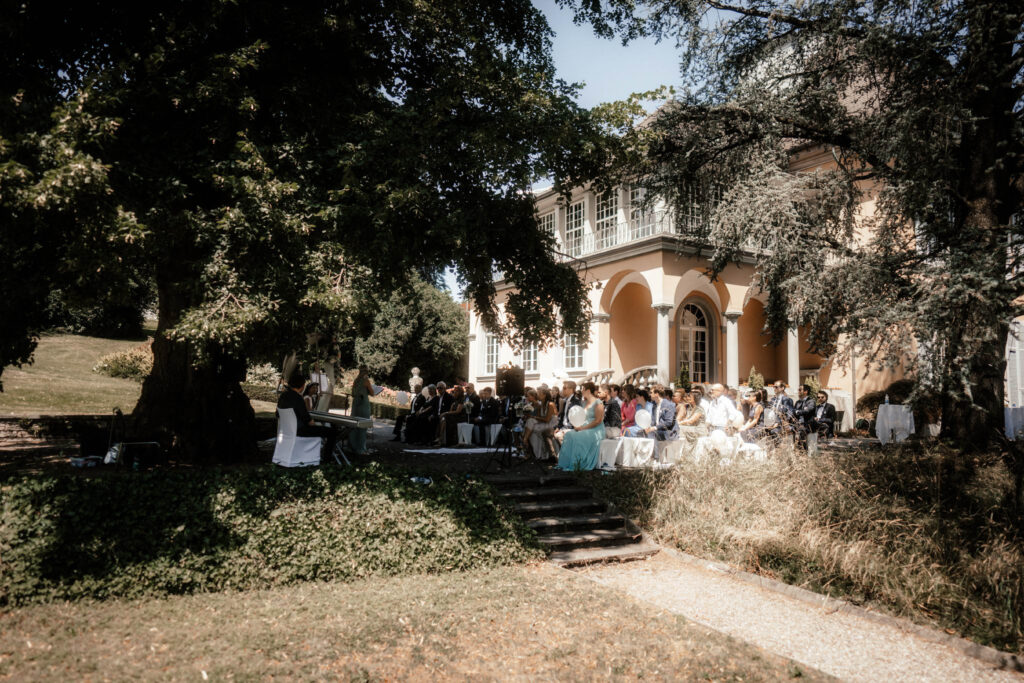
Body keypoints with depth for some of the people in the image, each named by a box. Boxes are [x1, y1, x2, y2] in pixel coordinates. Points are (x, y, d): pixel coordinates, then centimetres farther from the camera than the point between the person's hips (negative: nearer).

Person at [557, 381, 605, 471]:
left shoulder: (598, 403, -9)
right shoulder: (585, 402, 16)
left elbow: (598, 421, -17)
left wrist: (583, 428, -19)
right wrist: (578, 426, -3)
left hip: (596, 430, -8)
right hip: (584, 428, 8)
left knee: (577, 437, -30)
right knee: (568, 435, -16)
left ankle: (575, 465, -23)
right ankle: (566, 463, -19)